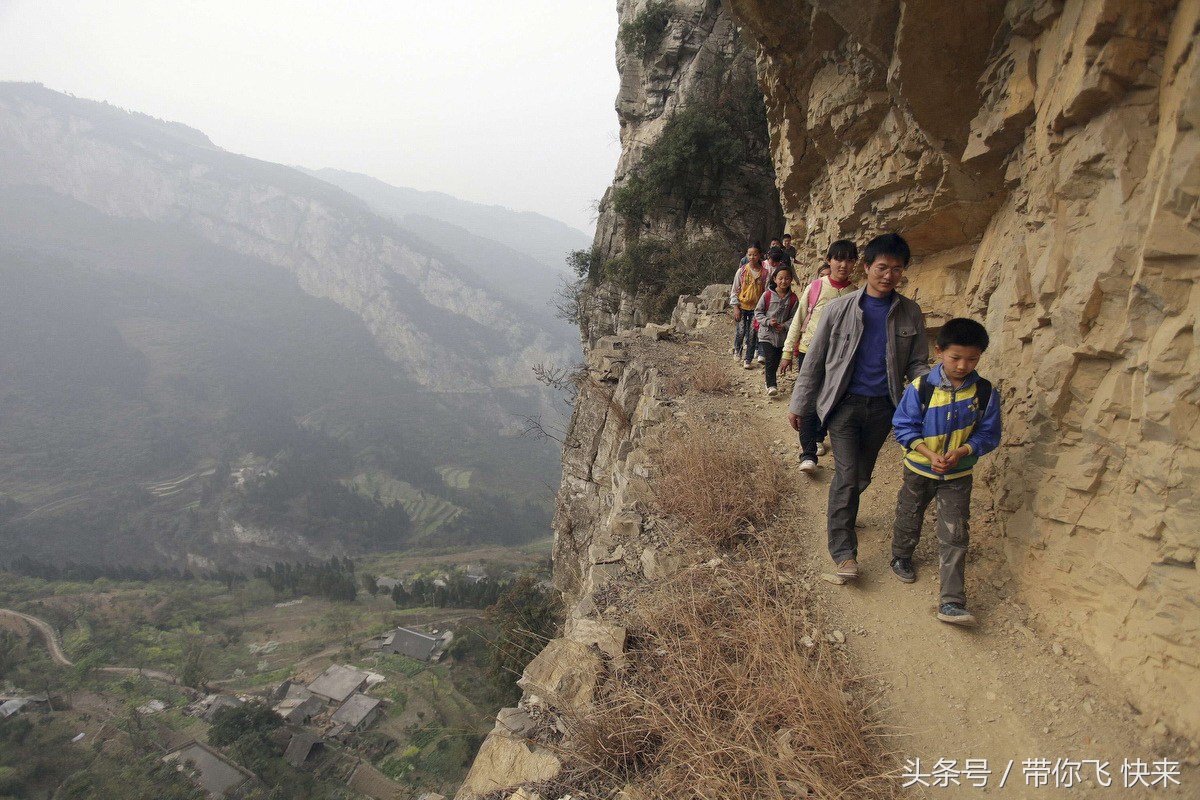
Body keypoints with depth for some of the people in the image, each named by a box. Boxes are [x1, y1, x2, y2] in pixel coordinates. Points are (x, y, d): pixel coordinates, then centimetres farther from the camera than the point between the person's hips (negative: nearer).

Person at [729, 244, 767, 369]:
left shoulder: (764, 273, -4)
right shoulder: (741, 271, -4)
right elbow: (734, 290, 0)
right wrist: (735, 307, -6)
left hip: (756, 308, 0)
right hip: (742, 306, 0)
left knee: (751, 334, 1)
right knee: (740, 332, -2)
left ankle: (748, 360, 13)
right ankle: (737, 350, 29)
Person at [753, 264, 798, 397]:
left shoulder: (792, 298, -4)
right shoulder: (767, 295, -9)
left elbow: (794, 317, 0)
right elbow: (758, 312, -2)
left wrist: (785, 326, -17)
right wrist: (768, 321, -17)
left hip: (782, 335, 3)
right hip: (767, 333, -3)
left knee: (776, 361, 16)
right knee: (770, 360, -10)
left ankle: (770, 377, 40)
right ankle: (771, 385, -5)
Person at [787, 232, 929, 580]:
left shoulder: (910, 313, 2)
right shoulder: (840, 309, -5)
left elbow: (916, 363, 6)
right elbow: (814, 360, 0)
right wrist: (798, 405, 2)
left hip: (882, 407, 3)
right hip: (845, 403, -3)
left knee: (862, 475, 15)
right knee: (847, 475, -10)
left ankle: (839, 513, 43)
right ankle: (844, 552, -3)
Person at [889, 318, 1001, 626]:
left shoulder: (984, 392, -11)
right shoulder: (921, 388, -16)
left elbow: (988, 435, -4)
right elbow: (904, 426, -10)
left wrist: (961, 452, -22)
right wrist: (929, 454, -22)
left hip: (958, 475, 0)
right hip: (919, 469, 0)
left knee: (954, 537, -2)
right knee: (909, 519, 20)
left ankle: (951, 602, 1)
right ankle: (901, 557, 50)